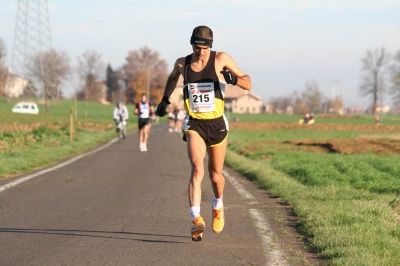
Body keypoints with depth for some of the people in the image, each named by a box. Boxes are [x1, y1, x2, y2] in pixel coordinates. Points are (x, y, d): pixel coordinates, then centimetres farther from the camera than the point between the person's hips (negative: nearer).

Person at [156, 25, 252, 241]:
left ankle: (218, 207, 42)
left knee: (215, 176, 11)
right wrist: (165, 99, 20)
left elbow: (248, 84, -4)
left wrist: (234, 79, -24)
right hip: (194, 125, 0)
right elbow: (173, 77, 26)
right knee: (197, 169, -22)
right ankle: (196, 219, -27)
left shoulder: (221, 59, -7)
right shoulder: (182, 63, 0)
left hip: (217, 124, 0)